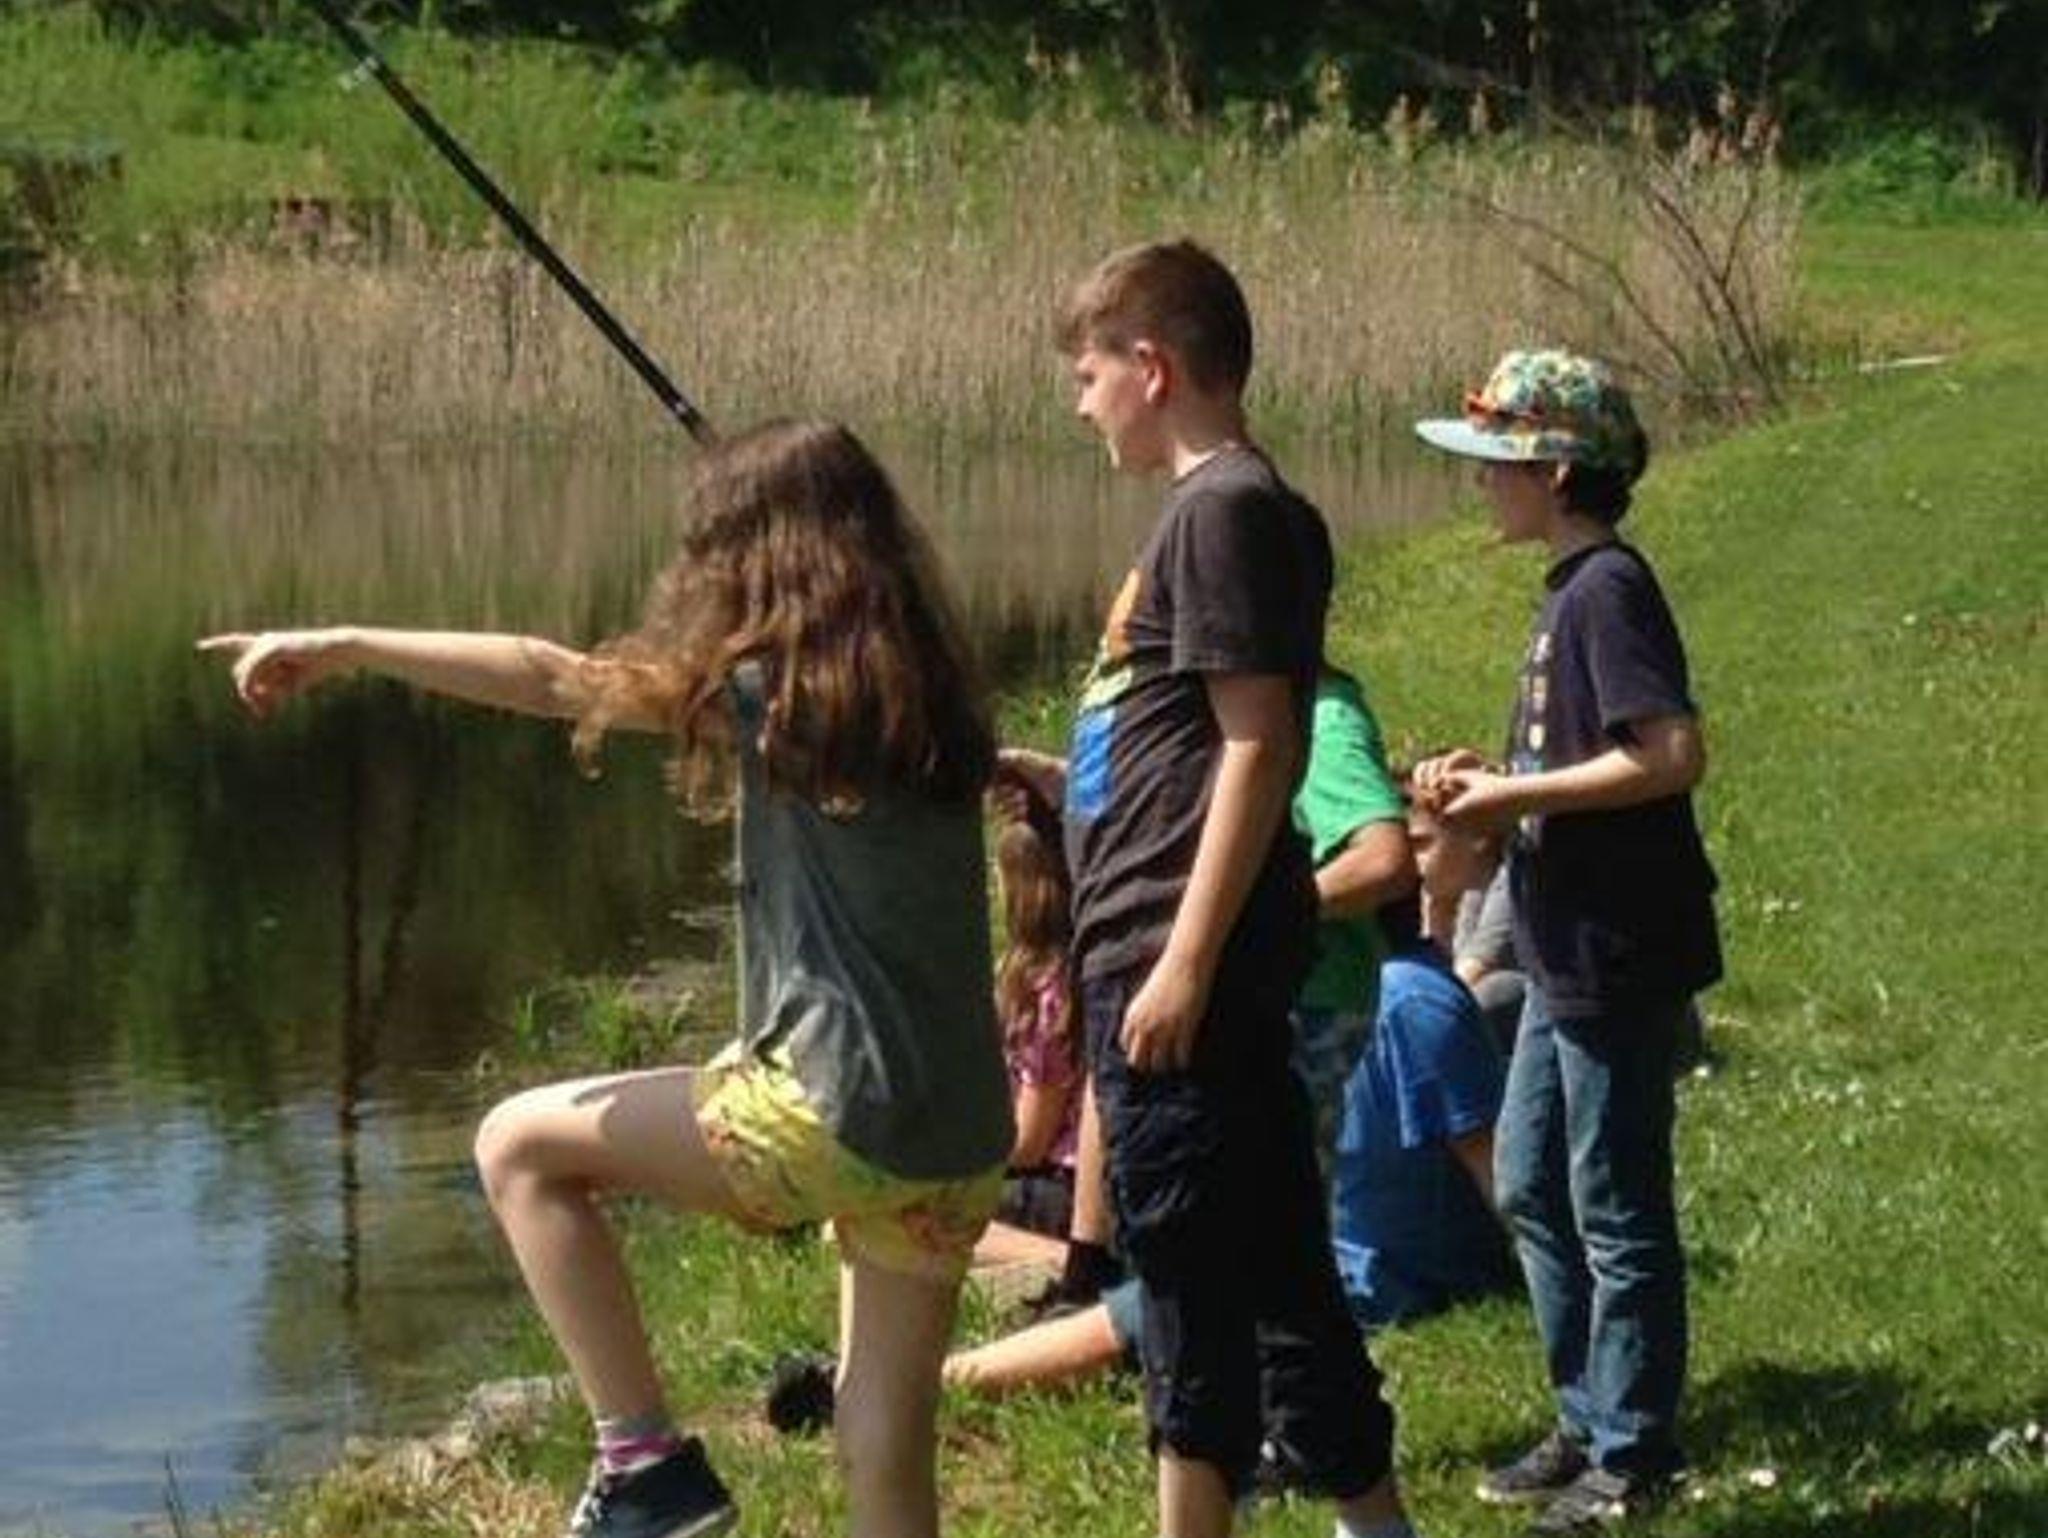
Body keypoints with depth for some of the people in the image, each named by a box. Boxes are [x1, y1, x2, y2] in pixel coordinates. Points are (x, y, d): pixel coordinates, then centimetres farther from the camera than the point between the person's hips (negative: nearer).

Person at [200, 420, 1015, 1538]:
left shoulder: (780, 693, -7)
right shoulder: (927, 697, 11)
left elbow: (554, 681, -4)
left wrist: (344, 647, 1)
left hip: (836, 1115, -7)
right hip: (962, 1148, 8)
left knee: (520, 1146, 9)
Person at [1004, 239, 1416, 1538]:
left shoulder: (1226, 510, -13)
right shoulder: (1229, 507, 17)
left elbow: (1260, 747, -19)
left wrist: (1185, 962, -21)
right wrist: (1035, 773, 27)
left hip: (1183, 956, -10)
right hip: (1179, 954, 10)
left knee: (1192, 1268, -2)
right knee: (1274, 1256, 14)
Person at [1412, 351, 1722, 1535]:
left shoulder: (1608, 590, -17)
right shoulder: (1573, 590, 13)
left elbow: (1673, 755, -25)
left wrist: (1515, 794, -19)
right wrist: (1493, 784, 5)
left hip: (1619, 958, -10)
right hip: (1571, 952, 10)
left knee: (1617, 1213, 1)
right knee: (1530, 1189, 17)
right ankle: (1591, 1424, 28)